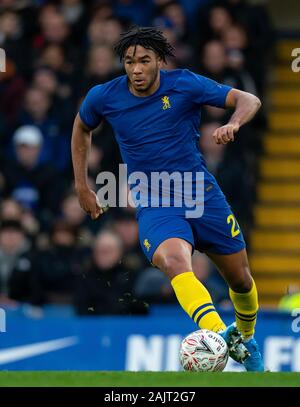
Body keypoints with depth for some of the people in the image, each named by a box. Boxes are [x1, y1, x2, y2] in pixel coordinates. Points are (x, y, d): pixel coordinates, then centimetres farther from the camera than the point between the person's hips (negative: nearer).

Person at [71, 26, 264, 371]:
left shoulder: (185, 84, -8)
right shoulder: (104, 97, -3)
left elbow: (249, 100, -6)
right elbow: (82, 128, 20)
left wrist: (233, 124, -28)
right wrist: (82, 186, 16)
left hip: (202, 194, 1)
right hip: (154, 206, -1)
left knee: (241, 280, 10)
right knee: (175, 261, -34)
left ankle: (244, 337, 43)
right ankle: (221, 339, -52)